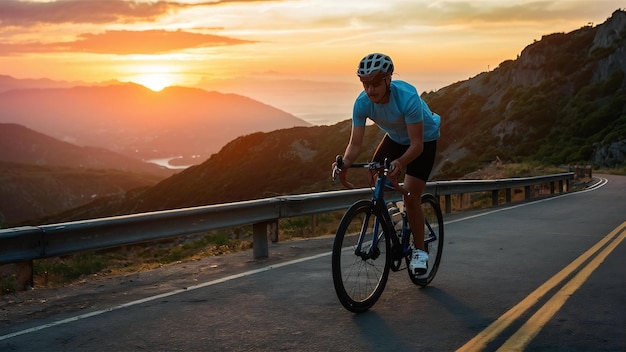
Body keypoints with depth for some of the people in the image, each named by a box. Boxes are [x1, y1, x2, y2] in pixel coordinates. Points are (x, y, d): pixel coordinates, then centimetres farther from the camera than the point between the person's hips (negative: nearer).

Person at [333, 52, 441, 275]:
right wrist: (345, 162, -44)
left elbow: (417, 144, -37)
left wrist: (399, 163, -55)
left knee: (410, 196, -14)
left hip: (424, 139, -5)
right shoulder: (362, 103, -25)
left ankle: (419, 252, 2)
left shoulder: (407, 97, -38)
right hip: (395, 137, 6)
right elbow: (355, 143, -24)